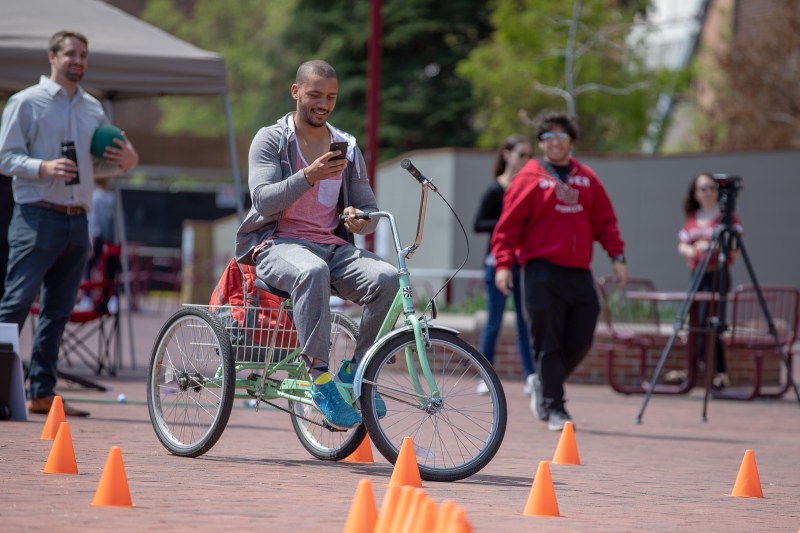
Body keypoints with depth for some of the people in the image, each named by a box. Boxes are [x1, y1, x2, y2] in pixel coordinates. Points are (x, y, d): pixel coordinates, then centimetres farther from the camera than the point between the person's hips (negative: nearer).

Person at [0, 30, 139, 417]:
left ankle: (42, 393, 11)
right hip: (38, 216, -6)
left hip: (77, 222, 6)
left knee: (58, 312, 7)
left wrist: (124, 162, 2)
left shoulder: (93, 109, 17)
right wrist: (44, 168, -22)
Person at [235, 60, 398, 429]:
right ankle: (321, 379, -38)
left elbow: (370, 211, 16)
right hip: (279, 243, -4)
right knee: (312, 272, -40)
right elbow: (263, 200, -11)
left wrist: (359, 219, -10)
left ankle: (355, 370, -12)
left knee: (387, 277, -26)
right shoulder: (271, 139, 3)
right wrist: (310, 176, -26)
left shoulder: (347, 148, 16)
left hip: (333, 246, 4)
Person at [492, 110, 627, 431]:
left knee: (581, 341, 5)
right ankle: (553, 408, 2)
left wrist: (617, 256, 4)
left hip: (579, 273, 4)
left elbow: (605, 221, 15)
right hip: (543, 272, -4)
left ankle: (546, 388, 27)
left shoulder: (586, 178, 13)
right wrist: (504, 263, -13)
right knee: (548, 343, -3)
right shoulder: (530, 178, 0)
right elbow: (509, 224, -4)